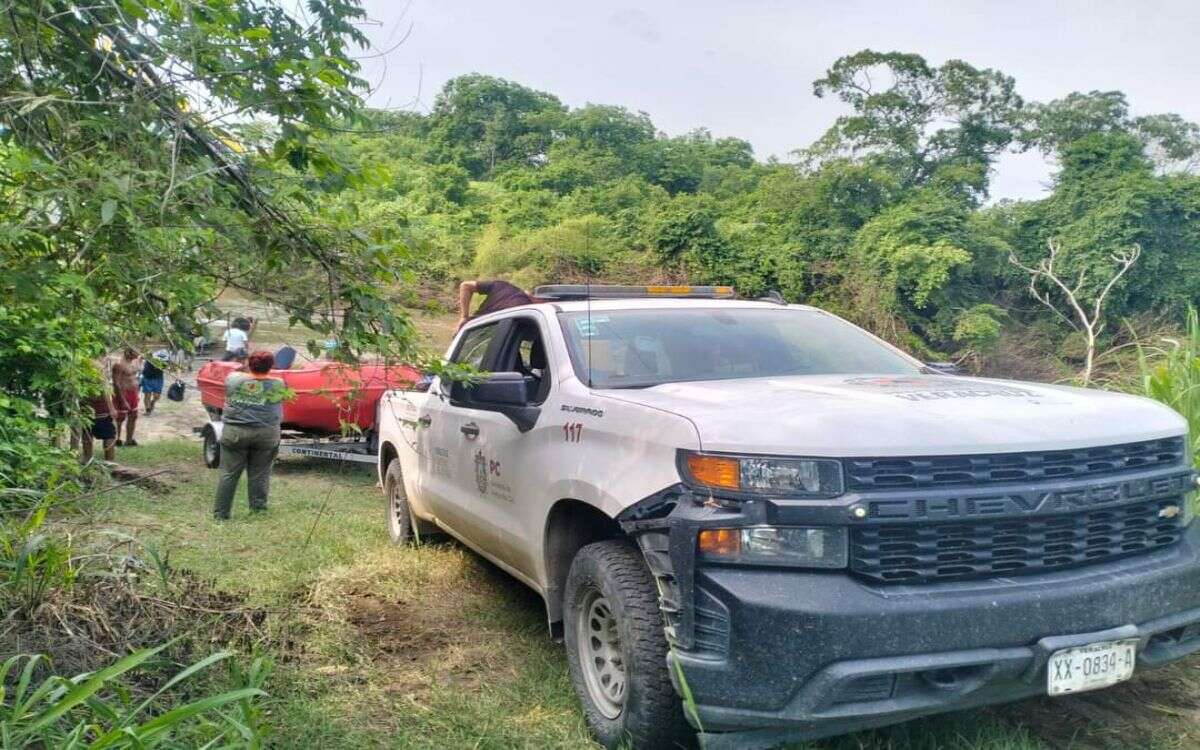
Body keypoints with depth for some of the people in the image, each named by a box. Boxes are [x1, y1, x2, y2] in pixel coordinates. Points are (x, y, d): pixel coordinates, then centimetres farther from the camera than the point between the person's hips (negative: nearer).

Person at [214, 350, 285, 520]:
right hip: (266, 434, -1)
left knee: (229, 473, 7)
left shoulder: (233, 378, 0)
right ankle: (258, 506, 19)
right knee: (259, 473, 11)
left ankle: (221, 512, 10)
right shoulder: (277, 385, -3)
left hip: (234, 432, 1)